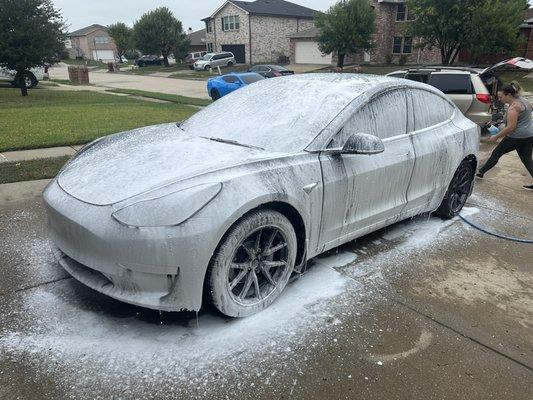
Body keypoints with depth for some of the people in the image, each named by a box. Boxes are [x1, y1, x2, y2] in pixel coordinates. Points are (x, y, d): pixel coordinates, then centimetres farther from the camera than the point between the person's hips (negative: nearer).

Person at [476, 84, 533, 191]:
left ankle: (481, 173, 18)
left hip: (516, 137, -9)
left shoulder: (513, 107, -17)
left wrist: (496, 137, -14)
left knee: (496, 153, 6)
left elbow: (511, 127, -22)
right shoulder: (523, 101, 11)